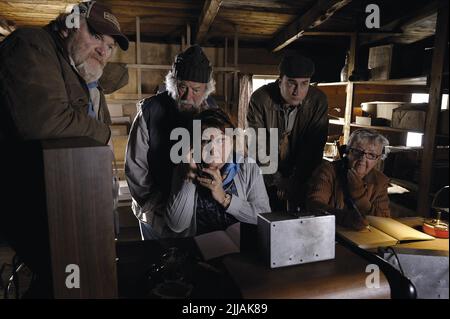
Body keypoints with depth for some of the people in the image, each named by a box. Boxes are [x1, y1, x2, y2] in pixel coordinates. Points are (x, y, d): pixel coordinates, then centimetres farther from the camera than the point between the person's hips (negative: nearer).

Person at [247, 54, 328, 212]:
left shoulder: (318, 101, -13)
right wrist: (278, 181, -19)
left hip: (302, 177, 1)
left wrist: (294, 182, -16)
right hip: (267, 175, -1)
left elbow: (314, 147, -12)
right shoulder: (260, 99, -17)